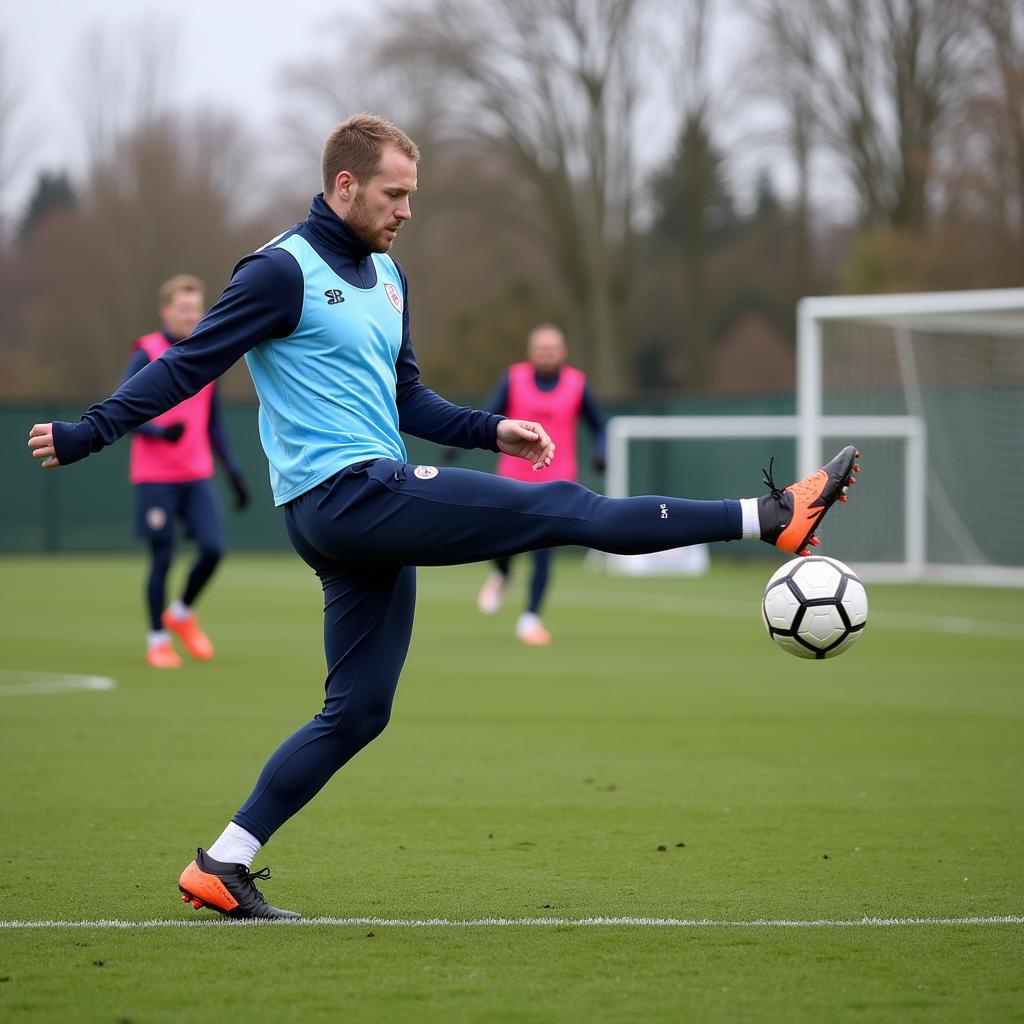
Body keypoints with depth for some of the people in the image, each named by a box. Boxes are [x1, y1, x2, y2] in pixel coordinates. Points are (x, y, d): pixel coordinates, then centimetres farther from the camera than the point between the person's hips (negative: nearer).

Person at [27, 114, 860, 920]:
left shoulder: (384, 275, 19)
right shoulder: (284, 271, -8)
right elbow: (189, 366, -9)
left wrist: (492, 431, 12)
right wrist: (85, 434, -16)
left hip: (375, 508, 10)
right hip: (342, 496, -10)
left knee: (357, 711, 9)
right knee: (561, 509, -11)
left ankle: (224, 866, 12)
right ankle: (773, 517, -11)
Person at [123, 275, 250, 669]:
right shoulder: (146, 354, -5)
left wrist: (233, 471, 13)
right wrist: (160, 432, -27)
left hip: (198, 475, 5)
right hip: (155, 478, -4)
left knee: (213, 548, -8)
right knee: (162, 558, -3)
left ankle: (182, 614, 18)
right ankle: (157, 640, 13)